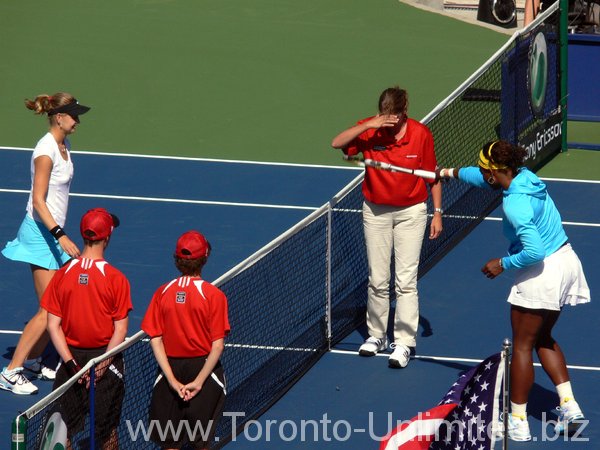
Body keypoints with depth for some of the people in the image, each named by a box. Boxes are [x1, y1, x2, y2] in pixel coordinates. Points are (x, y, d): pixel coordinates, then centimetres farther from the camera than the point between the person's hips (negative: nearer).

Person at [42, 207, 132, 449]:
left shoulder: (62, 275, -4)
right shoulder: (115, 279, -11)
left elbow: (53, 325, -5)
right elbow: (120, 330, -12)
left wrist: (71, 363, -7)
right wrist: (102, 365, -10)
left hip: (71, 358, 2)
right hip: (105, 356, -2)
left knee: (65, 427, 10)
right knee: (107, 429, 9)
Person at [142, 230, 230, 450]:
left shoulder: (162, 293, -3)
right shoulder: (214, 295, -11)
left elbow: (155, 340, -7)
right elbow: (218, 345, -15)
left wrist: (172, 380, -9)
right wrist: (198, 381, -13)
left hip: (170, 368, 2)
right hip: (203, 368, -2)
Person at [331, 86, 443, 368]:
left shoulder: (421, 134, -10)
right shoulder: (369, 130, -8)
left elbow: (432, 175, -1)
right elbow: (336, 143, -21)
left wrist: (437, 212, -3)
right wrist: (370, 125, -29)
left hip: (410, 212, -2)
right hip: (376, 211, 2)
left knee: (406, 281, -5)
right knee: (377, 280, 9)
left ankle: (404, 342, 0)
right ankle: (377, 334, 25)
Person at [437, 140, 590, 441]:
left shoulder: (515, 203, -26)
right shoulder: (524, 177, 2)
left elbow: (534, 251, -29)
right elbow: (488, 179, 24)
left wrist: (503, 264, -14)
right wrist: (452, 173, 32)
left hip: (542, 274, -9)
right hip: (566, 262, 9)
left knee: (522, 346, 4)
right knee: (543, 339, 23)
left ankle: (518, 422, 11)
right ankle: (569, 404, 15)